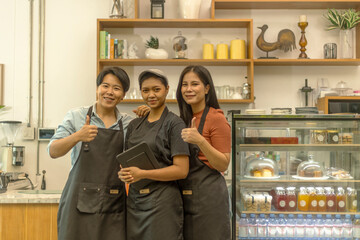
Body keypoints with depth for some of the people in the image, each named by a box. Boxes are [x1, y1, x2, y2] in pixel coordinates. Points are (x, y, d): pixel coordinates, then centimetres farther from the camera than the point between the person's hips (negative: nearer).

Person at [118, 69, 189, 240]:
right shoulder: (134, 125, 12)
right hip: (134, 199, 5)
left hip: (162, 202, -5)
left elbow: (181, 170, -13)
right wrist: (123, 173, -5)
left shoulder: (174, 123, -6)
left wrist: (142, 174, -18)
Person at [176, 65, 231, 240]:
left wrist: (200, 141, -26)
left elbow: (223, 165, -11)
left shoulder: (216, 118, -11)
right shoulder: (184, 119, 11)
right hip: (185, 196, 7)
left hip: (208, 195, -7)